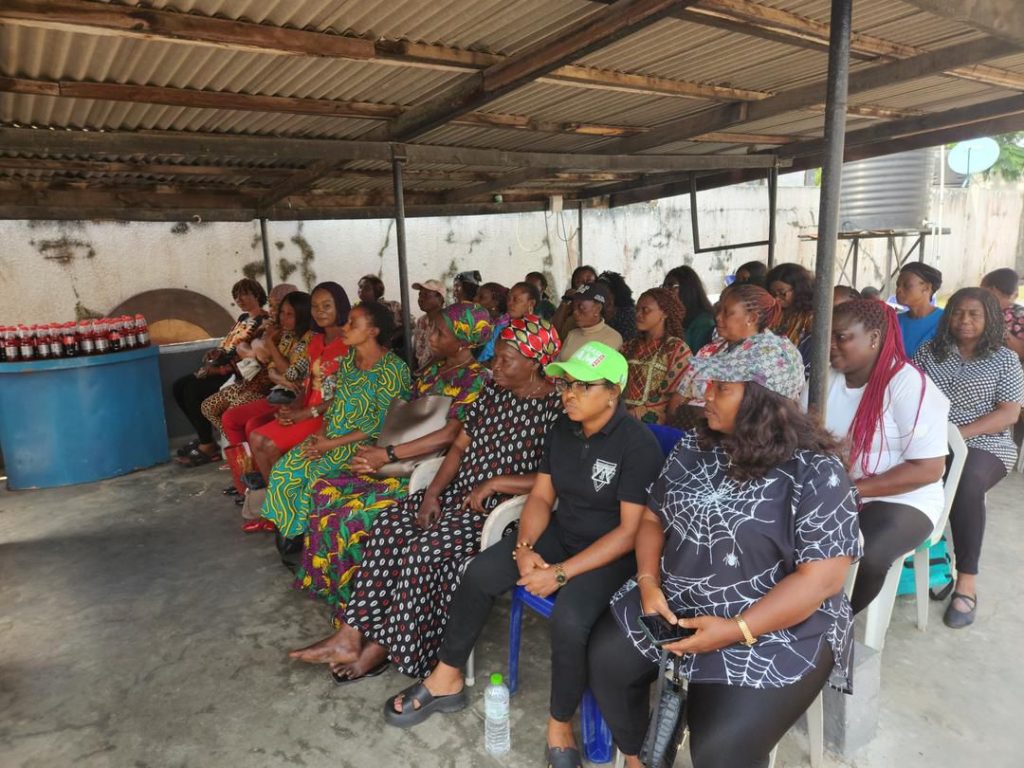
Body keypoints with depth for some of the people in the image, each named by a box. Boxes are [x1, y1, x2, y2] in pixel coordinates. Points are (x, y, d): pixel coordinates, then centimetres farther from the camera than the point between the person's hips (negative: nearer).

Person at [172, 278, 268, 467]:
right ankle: (203, 436, 7)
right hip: (222, 367, 10)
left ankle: (208, 447, -15)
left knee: (193, 390, -25)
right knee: (178, 387, -1)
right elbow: (225, 345, 19)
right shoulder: (243, 318, 20)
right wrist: (212, 357, -4)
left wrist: (217, 368, -19)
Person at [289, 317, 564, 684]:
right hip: (459, 492, 8)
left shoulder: (555, 408, -14)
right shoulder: (493, 390, 8)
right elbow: (460, 446, 10)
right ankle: (351, 636, -7)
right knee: (388, 525, -11)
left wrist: (495, 483, -20)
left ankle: (382, 647, -4)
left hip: (503, 507, -7)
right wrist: (433, 492, -2)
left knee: (422, 549, -24)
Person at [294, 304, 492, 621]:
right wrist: (377, 451, -3)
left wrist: (388, 455, -23)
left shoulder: (476, 379, -13)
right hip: (400, 462, 8)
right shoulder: (433, 369, 12)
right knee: (325, 490, -4)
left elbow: (450, 435, -23)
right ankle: (329, 587, 10)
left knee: (350, 513, -20)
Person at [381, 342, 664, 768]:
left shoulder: (638, 444, -20)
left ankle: (559, 728, -3)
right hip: (559, 533, 7)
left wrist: (561, 572, -24)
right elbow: (541, 497, 4)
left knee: (569, 620, -32)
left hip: (613, 553, -6)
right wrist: (524, 547, -15)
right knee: (479, 573, -10)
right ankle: (446, 680, 10)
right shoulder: (563, 428, 0)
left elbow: (631, 530, -22)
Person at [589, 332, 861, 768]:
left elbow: (822, 577, -20)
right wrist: (648, 582, -9)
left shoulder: (815, 473, -17)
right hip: (676, 602, 6)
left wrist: (736, 630, -24)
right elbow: (653, 517, 9)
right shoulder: (695, 447, 2)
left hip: (778, 628, -6)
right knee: (606, 658, -2)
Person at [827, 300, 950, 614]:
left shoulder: (909, 385, -14)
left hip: (900, 500, -4)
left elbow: (928, 469, -17)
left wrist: (853, 489, -21)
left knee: (866, 558, -32)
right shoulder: (826, 379, 2)